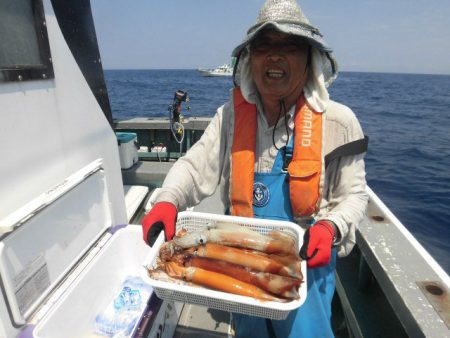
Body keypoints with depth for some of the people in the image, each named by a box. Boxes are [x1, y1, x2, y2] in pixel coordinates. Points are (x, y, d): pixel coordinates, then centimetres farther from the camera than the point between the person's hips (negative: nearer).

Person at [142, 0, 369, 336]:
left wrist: (330, 228, -25)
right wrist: (168, 201, -29)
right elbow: (196, 167, -11)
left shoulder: (337, 120, -14)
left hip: (305, 258, -2)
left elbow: (353, 195, -6)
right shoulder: (231, 116, -9)